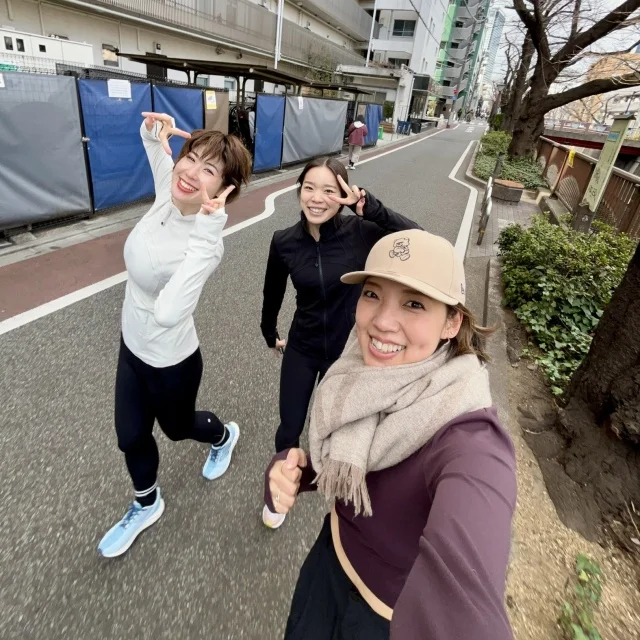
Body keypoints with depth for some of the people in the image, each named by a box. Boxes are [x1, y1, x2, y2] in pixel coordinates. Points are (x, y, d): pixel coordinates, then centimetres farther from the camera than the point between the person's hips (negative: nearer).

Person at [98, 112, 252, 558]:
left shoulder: (206, 243, -33)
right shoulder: (168, 197, -13)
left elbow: (168, 313, -50)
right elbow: (160, 152, 11)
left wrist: (206, 232, -48)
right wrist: (152, 133, -12)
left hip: (170, 361, -7)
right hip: (132, 345, 7)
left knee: (177, 426, 24)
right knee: (130, 436, 22)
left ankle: (224, 437, 61)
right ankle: (146, 505, 52)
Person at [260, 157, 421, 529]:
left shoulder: (359, 233, -18)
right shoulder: (284, 242, -13)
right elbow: (273, 293, 3)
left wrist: (368, 205, -35)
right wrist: (270, 333, 17)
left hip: (347, 351, -1)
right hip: (301, 349, 1)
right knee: (289, 430, 13)